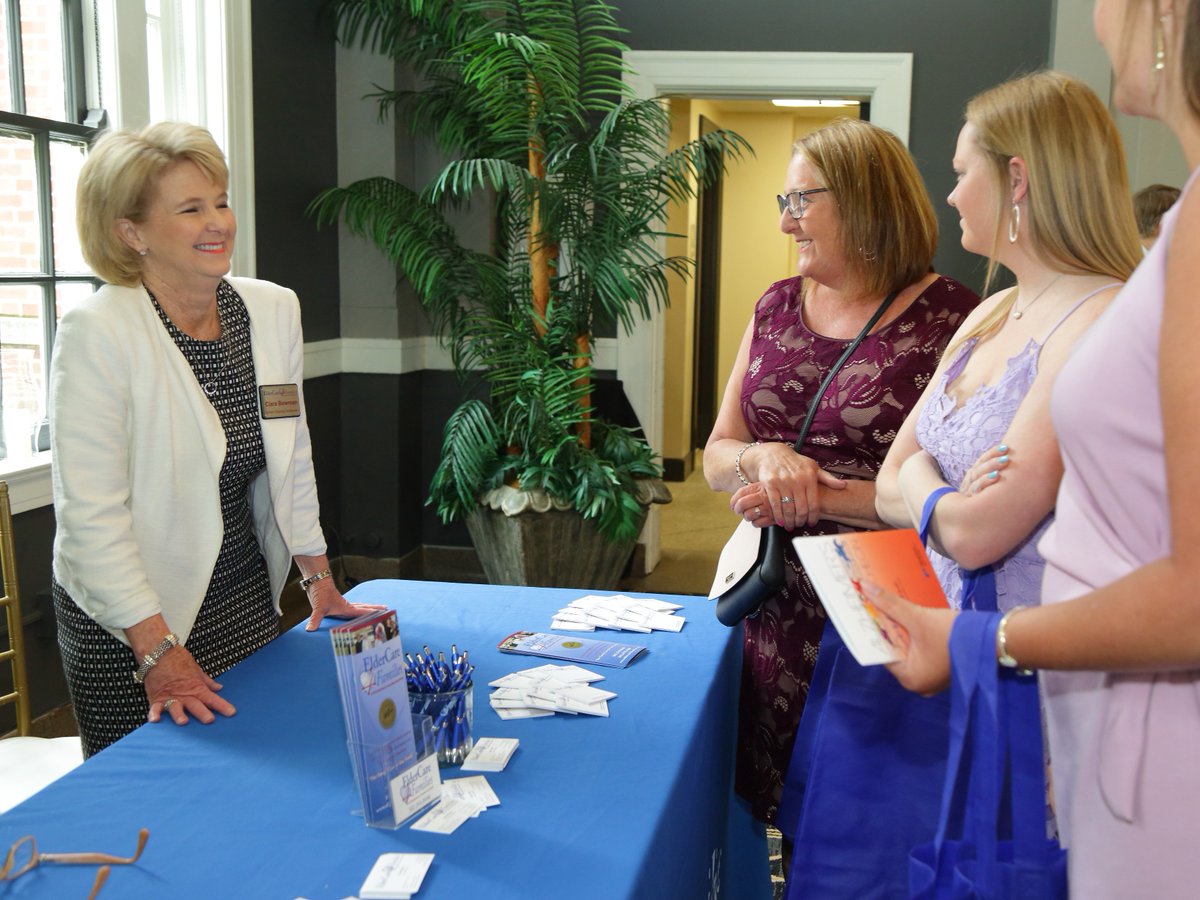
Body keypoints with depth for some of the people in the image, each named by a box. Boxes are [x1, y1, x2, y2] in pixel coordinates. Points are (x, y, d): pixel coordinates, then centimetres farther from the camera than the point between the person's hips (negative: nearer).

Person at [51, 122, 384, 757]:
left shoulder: (274, 310, 1)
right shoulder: (96, 332, -16)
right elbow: (90, 513, -18)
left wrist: (318, 578, 13)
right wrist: (158, 651, -20)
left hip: (246, 598, 5)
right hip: (124, 623, -5)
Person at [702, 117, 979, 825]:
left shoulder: (952, 320, -10)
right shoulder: (777, 308, 9)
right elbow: (716, 456, 9)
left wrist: (818, 497, -18)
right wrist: (763, 457, -12)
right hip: (773, 606, 5)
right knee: (781, 806, 15)